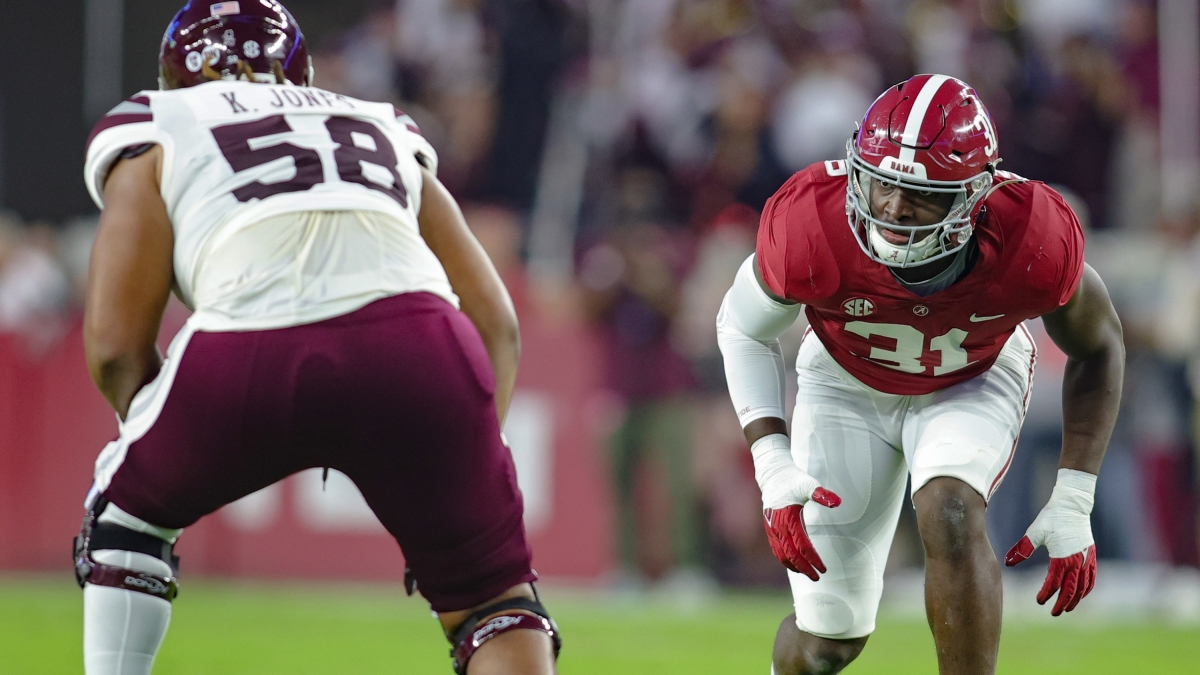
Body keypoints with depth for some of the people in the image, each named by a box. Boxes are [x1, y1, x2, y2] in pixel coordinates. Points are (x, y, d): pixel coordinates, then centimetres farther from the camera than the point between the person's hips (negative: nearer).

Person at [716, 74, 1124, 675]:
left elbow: (1096, 347, -12)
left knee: (950, 517, -33)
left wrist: (1073, 505, -14)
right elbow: (744, 329, -13)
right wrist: (773, 465, -24)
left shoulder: (1034, 246, -35)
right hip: (848, 383, 0)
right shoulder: (809, 228, -36)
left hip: (973, 380, 0)